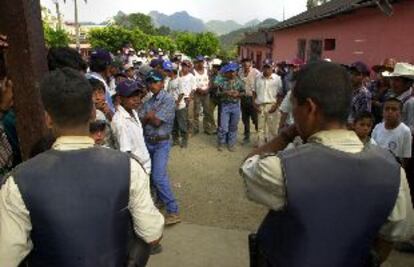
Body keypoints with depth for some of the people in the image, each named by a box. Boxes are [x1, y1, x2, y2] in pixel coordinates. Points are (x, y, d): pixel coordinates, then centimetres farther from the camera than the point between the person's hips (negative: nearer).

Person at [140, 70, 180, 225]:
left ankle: (173, 211, -7)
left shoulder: (168, 99, -12)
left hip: (161, 143, -7)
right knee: (152, 174, 16)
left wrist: (148, 116, 0)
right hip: (148, 141, 7)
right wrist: (150, 116, -16)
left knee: (158, 176, -14)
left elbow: (157, 121, -18)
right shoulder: (148, 102, 9)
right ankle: (162, 199, 35)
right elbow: (141, 121, 1)